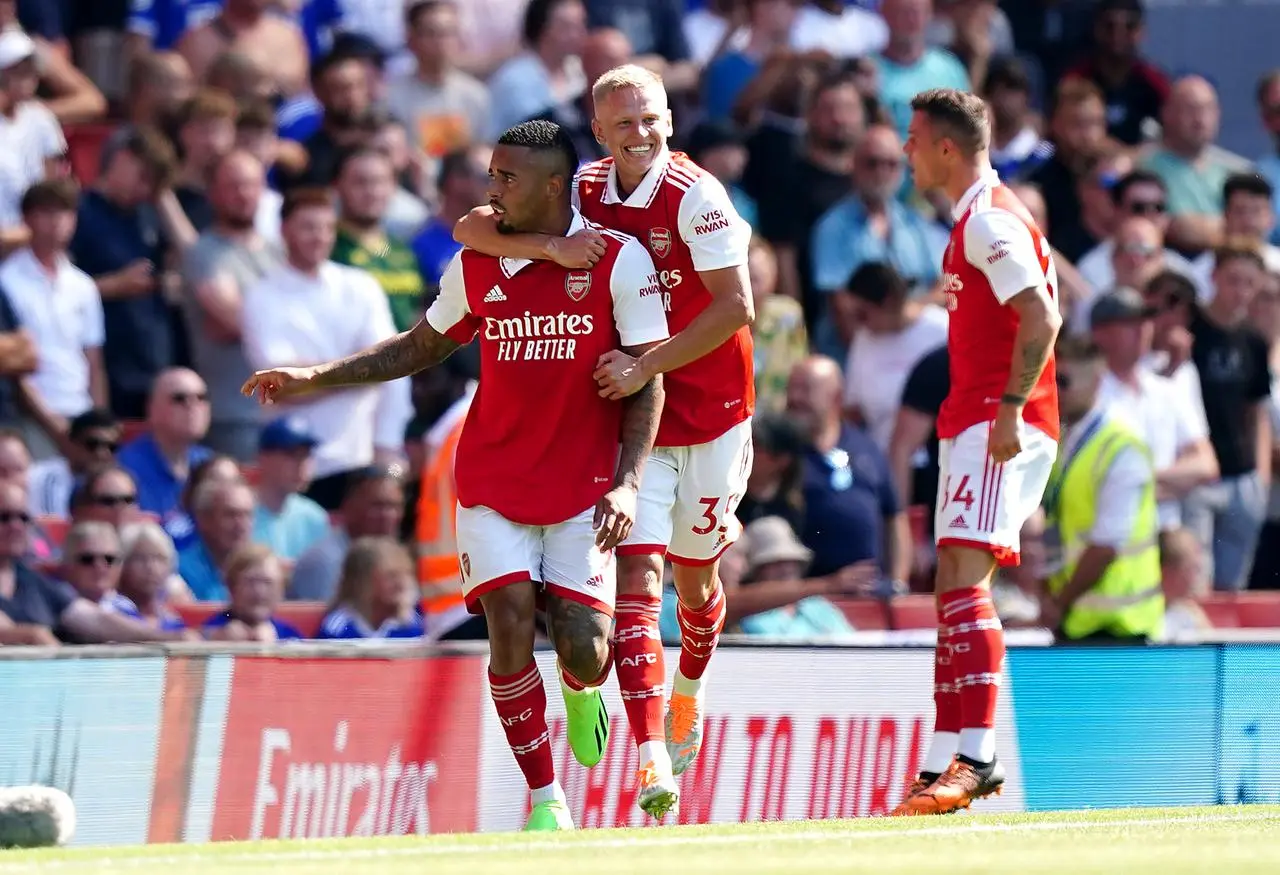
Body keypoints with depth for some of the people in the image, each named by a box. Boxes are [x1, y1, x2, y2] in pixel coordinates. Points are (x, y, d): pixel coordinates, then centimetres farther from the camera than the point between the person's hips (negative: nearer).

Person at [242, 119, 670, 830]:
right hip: (492, 484, 2)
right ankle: (545, 799, -1)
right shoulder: (475, 267, 4)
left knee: (586, 656, -8)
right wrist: (314, 378, 11)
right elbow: (419, 347, 19)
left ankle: (582, 693, 33)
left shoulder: (619, 260, -7)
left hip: (583, 491, -2)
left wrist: (627, 482, -16)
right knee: (511, 627, -15)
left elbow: (649, 378, -5)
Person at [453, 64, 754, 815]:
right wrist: (549, 245, -22)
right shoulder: (585, 193, -2)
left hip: (710, 409, -2)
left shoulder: (695, 195, -15)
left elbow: (736, 308, -20)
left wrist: (646, 366, -24)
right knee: (636, 570, -13)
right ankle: (651, 754, -20)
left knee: (694, 576, 13)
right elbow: (473, 229, -4)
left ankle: (688, 692, 45)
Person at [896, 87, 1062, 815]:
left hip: (998, 426, -11)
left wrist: (1009, 409, -26)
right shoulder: (978, 218, 20)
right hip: (975, 422, 11)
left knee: (964, 580, -20)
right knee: (956, 592, 10)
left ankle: (976, 756, -28)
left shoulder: (989, 221, -12)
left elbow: (1042, 318, -22)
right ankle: (944, 765, 12)